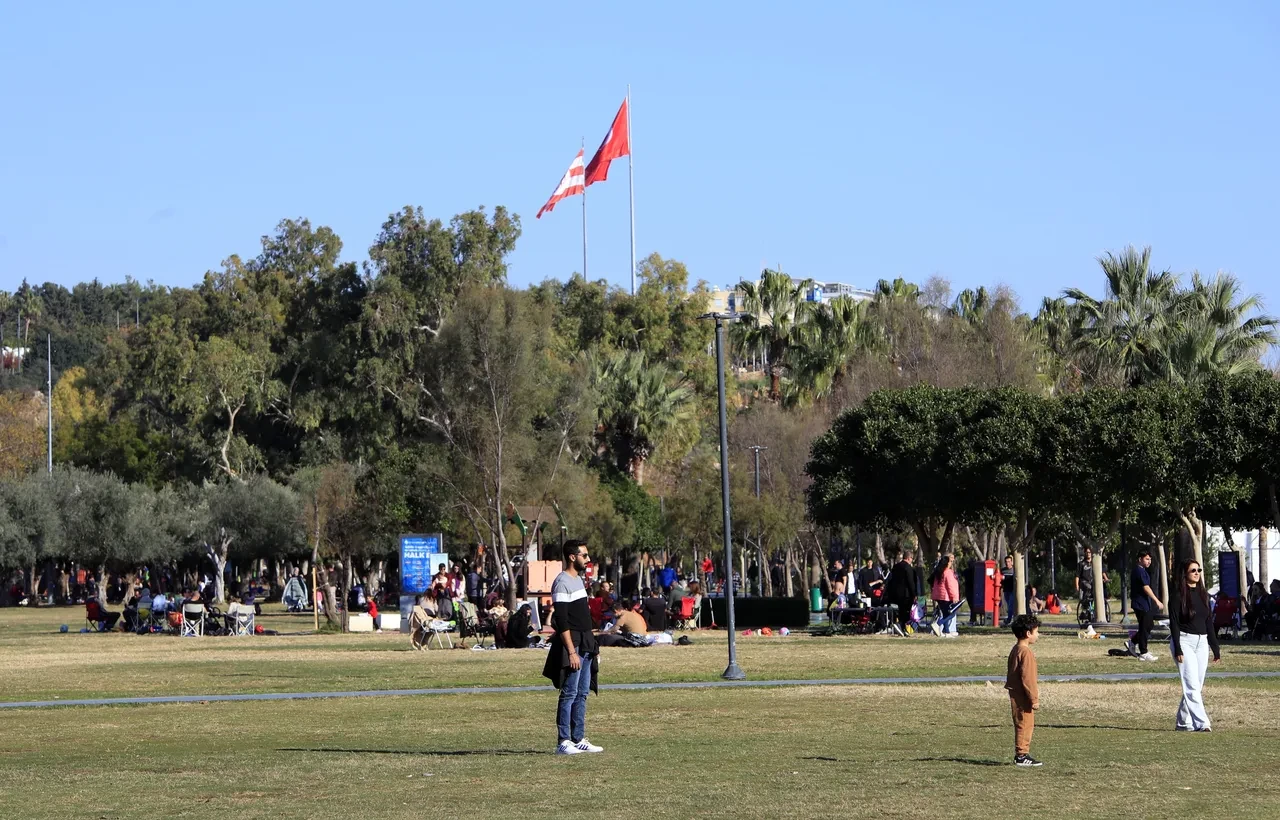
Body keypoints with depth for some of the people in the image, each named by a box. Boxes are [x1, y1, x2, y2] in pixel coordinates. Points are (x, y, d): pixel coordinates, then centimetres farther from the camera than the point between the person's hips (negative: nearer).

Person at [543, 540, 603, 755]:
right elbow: (561, 622, -19)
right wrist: (572, 652, -23)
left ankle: (579, 739, 15)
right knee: (569, 693, -8)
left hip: (585, 645, 10)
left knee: (582, 694, 11)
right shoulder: (562, 583, -14)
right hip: (572, 643, -10)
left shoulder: (578, 579, 16)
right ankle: (564, 742, -6)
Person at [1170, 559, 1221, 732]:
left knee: (1197, 686, 6)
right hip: (1184, 641, -7)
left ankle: (1183, 722, 15)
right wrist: (1177, 649, -16)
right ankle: (1201, 723, -19)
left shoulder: (1203, 594, 14)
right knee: (1191, 685, -13)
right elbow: (1174, 622, -9)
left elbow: (1209, 622, 17)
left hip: (1201, 642, 7)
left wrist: (1215, 648, 15)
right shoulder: (1178, 594, -5)